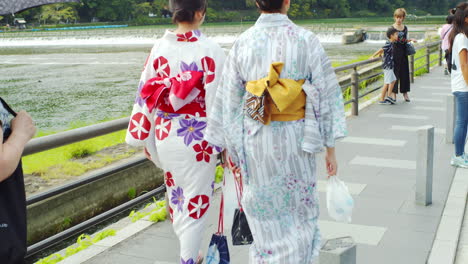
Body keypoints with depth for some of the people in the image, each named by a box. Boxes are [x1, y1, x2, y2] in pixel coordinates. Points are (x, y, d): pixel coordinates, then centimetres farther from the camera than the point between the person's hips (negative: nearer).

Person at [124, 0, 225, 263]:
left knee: (178, 196, 22)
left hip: (165, 135, 5)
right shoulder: (210, 50, -14)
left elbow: (145, 95, 2)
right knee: (196, 201, 8)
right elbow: (218, 101, -14)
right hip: (197, 139, -5)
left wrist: (145, 138, 11)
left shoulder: (159, 48, -1)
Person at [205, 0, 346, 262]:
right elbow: (327, 95, -7)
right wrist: (331, 149, 0)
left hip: (256, 143, 1)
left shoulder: (243, 43, -4)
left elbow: (229, 101, 0)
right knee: (300, 212, 17)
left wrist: (230, 146, 10)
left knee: (267, 215, 15)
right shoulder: (307, 40, -8)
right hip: (297, 140, -1)